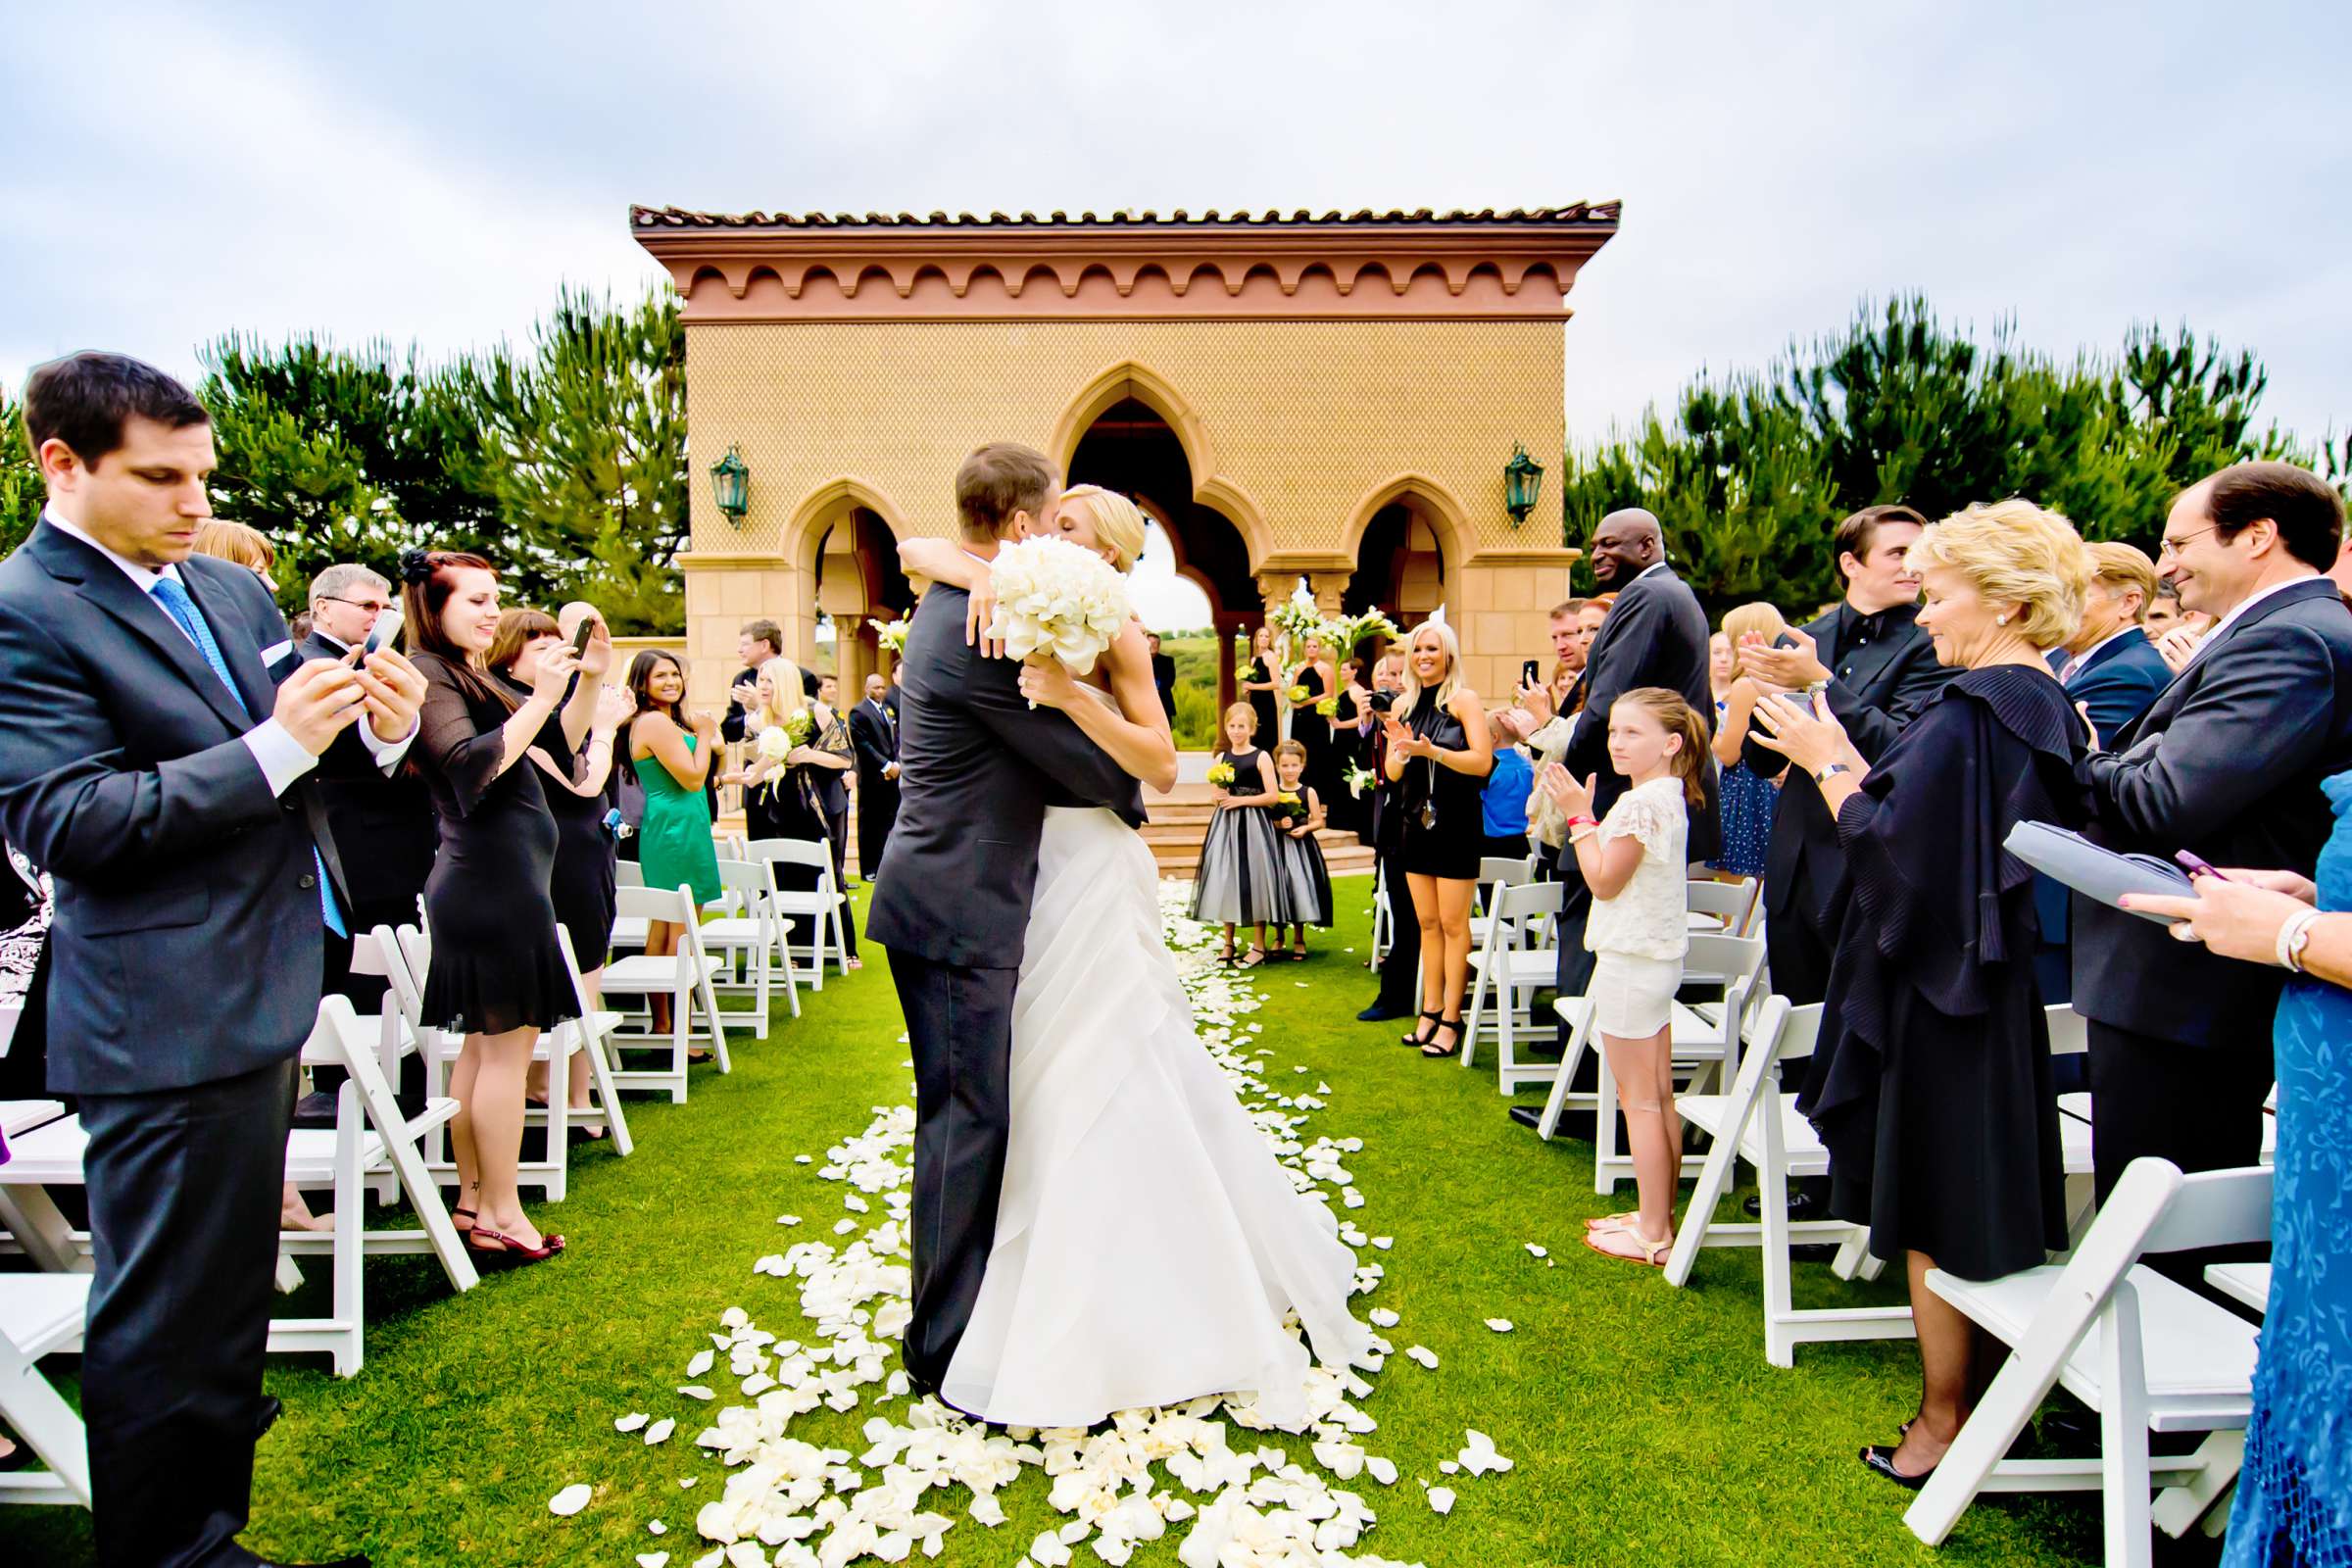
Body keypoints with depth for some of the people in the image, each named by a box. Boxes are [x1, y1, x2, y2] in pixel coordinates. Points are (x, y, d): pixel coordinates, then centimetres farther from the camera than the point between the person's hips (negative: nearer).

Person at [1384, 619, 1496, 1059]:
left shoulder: (1462, 699, -8)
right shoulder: (1403, 704, 8)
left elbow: (1483, 761, -16)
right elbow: (1392, 773, 9)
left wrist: (1431, 751, -25)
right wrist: (1401, 749, -12)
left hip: (1457, 824, -6)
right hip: (1418, 823, 6)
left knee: (1453, 924, -1)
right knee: (1427, 922, 12)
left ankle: (1450, 1020, 6)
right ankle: (1429, 1011, 20)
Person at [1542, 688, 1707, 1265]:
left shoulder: (1643, 802, -20)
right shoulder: (1668, 795, 11)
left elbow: (1604, 880, -17)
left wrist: (1579, 814, -12)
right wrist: (1584, 814, 8)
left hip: (1630, 962, -10)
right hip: (1657, 957, 10)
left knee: (1639, 1100, -1)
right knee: (1659, 1098, 15)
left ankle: (1652, 1236, 8)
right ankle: (1659, 1216, 26)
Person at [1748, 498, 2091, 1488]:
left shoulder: (1970, 712, -21)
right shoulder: (2047, 708, 8)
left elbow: (1894, 848, -23)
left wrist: (1826, 763, -11)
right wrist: (1846, 758, 8)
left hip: (1935, 992, -9)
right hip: (1995, 987, 9)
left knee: (1935, 1215, 5)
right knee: (1973, 1202, 20)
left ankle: (1944, 1423, 22)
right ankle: (1976, 1397, 35)